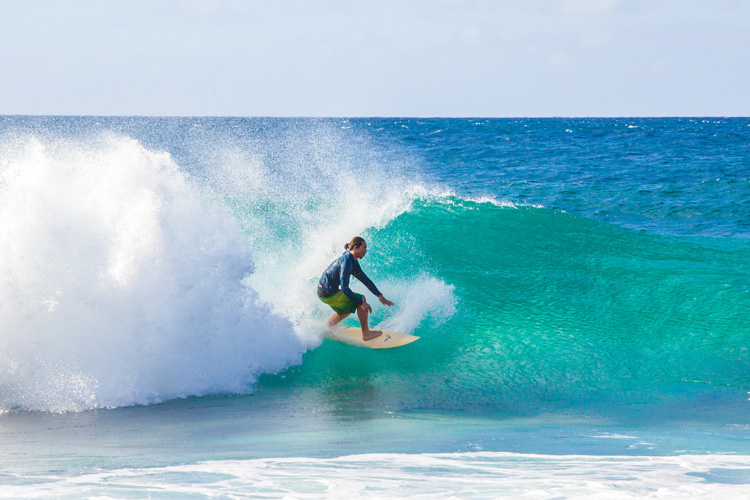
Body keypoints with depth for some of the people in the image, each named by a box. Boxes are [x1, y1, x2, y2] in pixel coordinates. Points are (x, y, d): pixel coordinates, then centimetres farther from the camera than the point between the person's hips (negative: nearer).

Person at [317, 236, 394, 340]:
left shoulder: (353, 262, 8)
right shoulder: (347, 261, -24)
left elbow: (365, 280, 14)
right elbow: (344, 288, -29)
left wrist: (380, 296, 8)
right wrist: (361, 303, -25)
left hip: (323, 291, 10)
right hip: (328, 294, -10)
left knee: (346, 310, 31)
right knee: (362, 300, -6)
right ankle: (366, 333, 1)